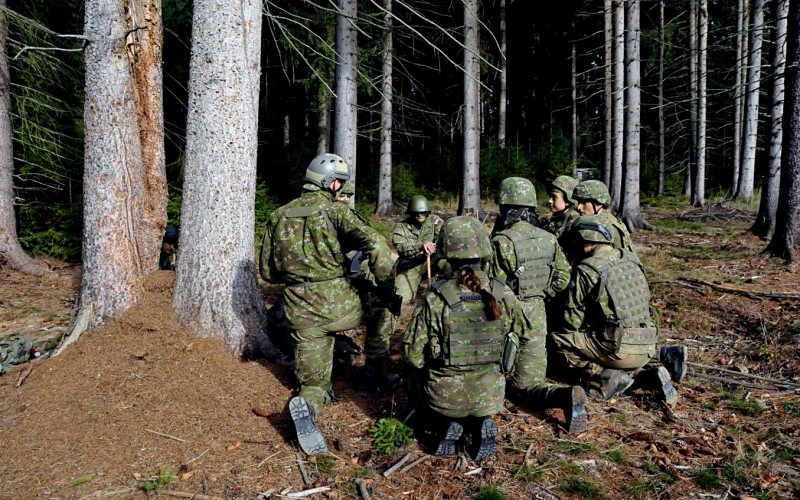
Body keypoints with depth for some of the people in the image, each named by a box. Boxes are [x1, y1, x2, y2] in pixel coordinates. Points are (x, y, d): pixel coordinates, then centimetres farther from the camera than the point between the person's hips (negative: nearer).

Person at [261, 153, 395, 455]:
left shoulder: (279, 215, 10)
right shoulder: (335, 210, -5)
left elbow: (267, 271, 13)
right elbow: (374, 243, -20)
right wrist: (390, 287, -9)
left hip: (300, 312, 4)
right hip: (337, 304, -4)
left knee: (314, 381, 15)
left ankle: (308, 404, -19)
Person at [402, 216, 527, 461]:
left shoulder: (434, 299, -20)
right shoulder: (505, 295, -11)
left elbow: (412, 354, -13)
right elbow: (523, 341, 4)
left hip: (444, 397, -2)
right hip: (491, 397, 2)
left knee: (414, 376, 32)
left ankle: (447, 425, 6)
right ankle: (481, 422, 6)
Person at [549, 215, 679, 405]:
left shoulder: (585, 270, -10)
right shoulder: (631, 259, 10)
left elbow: (573, 320, -7)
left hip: (619, 348, -7)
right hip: (647, 349, 7)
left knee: (557, 340, 3)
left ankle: (607, 378, -5)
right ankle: (649, 376, 9)